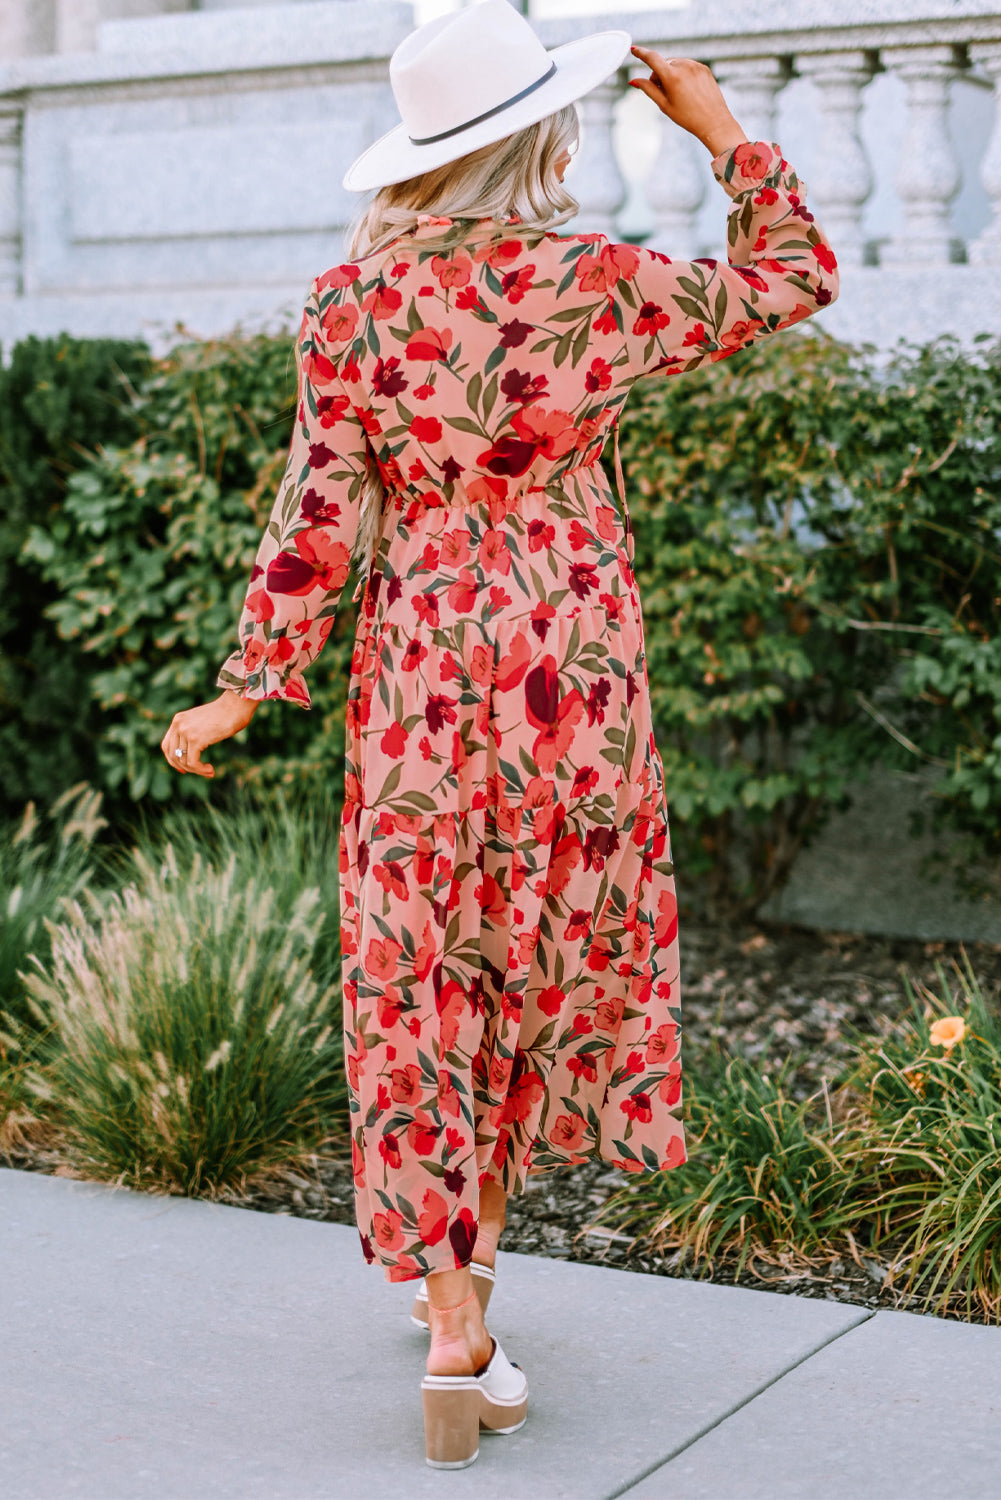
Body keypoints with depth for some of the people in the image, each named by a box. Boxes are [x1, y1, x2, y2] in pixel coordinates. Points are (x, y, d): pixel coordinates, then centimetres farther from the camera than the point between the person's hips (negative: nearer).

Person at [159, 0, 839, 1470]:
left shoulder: (352, 301, -4)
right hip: (571, 676, -1)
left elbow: (323, 515, -6)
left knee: (420, 989, 8)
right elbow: (796, 275, 5)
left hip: (416, 675, 2)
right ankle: (470, 1240, 34)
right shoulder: (598, 285, -9)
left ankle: (455, 1335, 8)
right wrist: (719, 128, 12)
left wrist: (246, 689, 0)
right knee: (553, 950, 19)